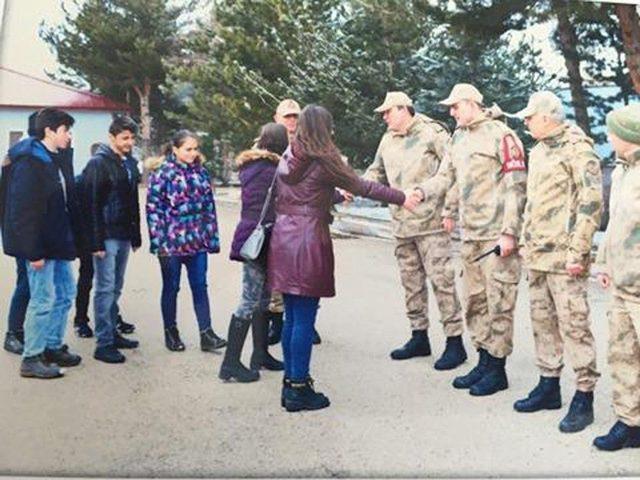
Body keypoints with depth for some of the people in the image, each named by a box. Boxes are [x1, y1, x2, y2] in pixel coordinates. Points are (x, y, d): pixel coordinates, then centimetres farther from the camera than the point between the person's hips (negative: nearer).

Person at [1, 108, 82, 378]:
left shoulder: (58, 159, 12)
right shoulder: (28, 163, -17)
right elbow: (23, 210, -21)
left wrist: (71, 239, 11)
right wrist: (33, 251, -23)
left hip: (59, 243, 9)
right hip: (41, 245, -9)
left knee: (64, 294, 16)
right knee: (43, 300, -3)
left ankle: (53, 347, 30)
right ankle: (31, 359, 8)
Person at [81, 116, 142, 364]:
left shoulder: (127, 164, 15)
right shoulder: (98, 163, -9)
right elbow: (91, 204, -15)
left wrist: (135, 236, 15)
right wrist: (96, 241, -19)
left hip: (123, 236, 7)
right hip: (106, 237, -7)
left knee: (115, 288, 14)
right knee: (105, 288, -5)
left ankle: (112, 333, 23)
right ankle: (103, 344, -1)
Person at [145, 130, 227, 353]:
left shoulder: (201, 172, 8)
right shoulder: (162, 173, -7)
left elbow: (209, 206, 11)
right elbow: (153, 208, -10)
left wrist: (212, 238, 8)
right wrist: (159, 242, -14)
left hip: (197, 240, 4)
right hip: (172, 241, -4)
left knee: (200, 287, 4)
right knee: (171, 288, 9)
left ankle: (206, 334, 7)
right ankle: (171, 332, 23)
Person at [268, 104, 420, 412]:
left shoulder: (287, 159, 11)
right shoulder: (322, 160, -10)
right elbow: (361, 187, -5)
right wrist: (402, 198, 4)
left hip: (282, 241, 8)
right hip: (308, 241, -8)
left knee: (291, 317, 14)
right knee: (304, 319, -2)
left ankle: (290, 382, 21)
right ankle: (299, 389, 4)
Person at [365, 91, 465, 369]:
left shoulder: (432, 133, -8)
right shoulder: (388, 141, 14)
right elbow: (376, 173, 21)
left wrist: (449, 210, -11)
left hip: (430, 223, -7)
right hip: (401, 225, 7)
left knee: (441, 280, -7)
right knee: (411, 281, 13)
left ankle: (454, 341, 0)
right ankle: (419, 337, 25)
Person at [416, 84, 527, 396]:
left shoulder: (501, 136, -9)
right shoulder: (457, 139, 15)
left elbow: (516, 186, -12)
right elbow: (445, 177, 13)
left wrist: (509, 232, -16)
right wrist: (421, 192, -8)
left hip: (497, 235, -8)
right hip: (470, 233, 8)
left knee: (499, 302, -2)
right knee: (475, 301, 13)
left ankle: (497, 370, 7)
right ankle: (484, 362, 25)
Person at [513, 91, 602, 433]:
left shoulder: (577, 148, -10)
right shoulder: (538, 151, 17)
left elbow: (591, 202, -16)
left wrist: (577, 251, -19)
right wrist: (525, 241, 19)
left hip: (563, 257, -9)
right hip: (537, 255, 9)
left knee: (573, 324, -5)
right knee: (542, 321, 15)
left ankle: (584, 397, 2)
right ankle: (549, 385, 27)